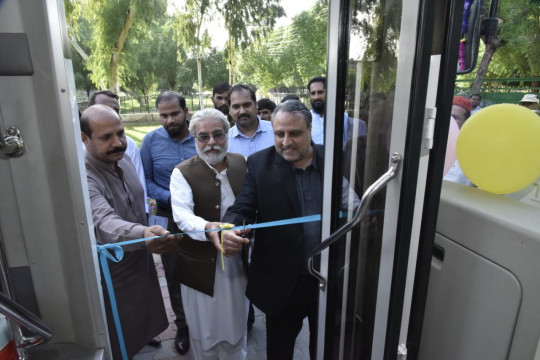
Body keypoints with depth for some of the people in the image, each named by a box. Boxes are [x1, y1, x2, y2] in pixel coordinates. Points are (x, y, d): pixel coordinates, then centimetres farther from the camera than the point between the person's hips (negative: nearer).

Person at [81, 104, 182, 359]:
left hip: (140, 261, 7)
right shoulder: (84, 178, -29)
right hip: (113, 274, -6)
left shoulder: (123, 161, -3)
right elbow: (105, 223, -46)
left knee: (145, 318, 26)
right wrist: (143, 234, -65)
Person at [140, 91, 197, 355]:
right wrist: (169, 198, -17)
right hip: (170, 219, 1)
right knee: (175, 275, 14)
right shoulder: (151, 140, -5)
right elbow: (145, 180, -3)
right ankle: (183, 325, 36)